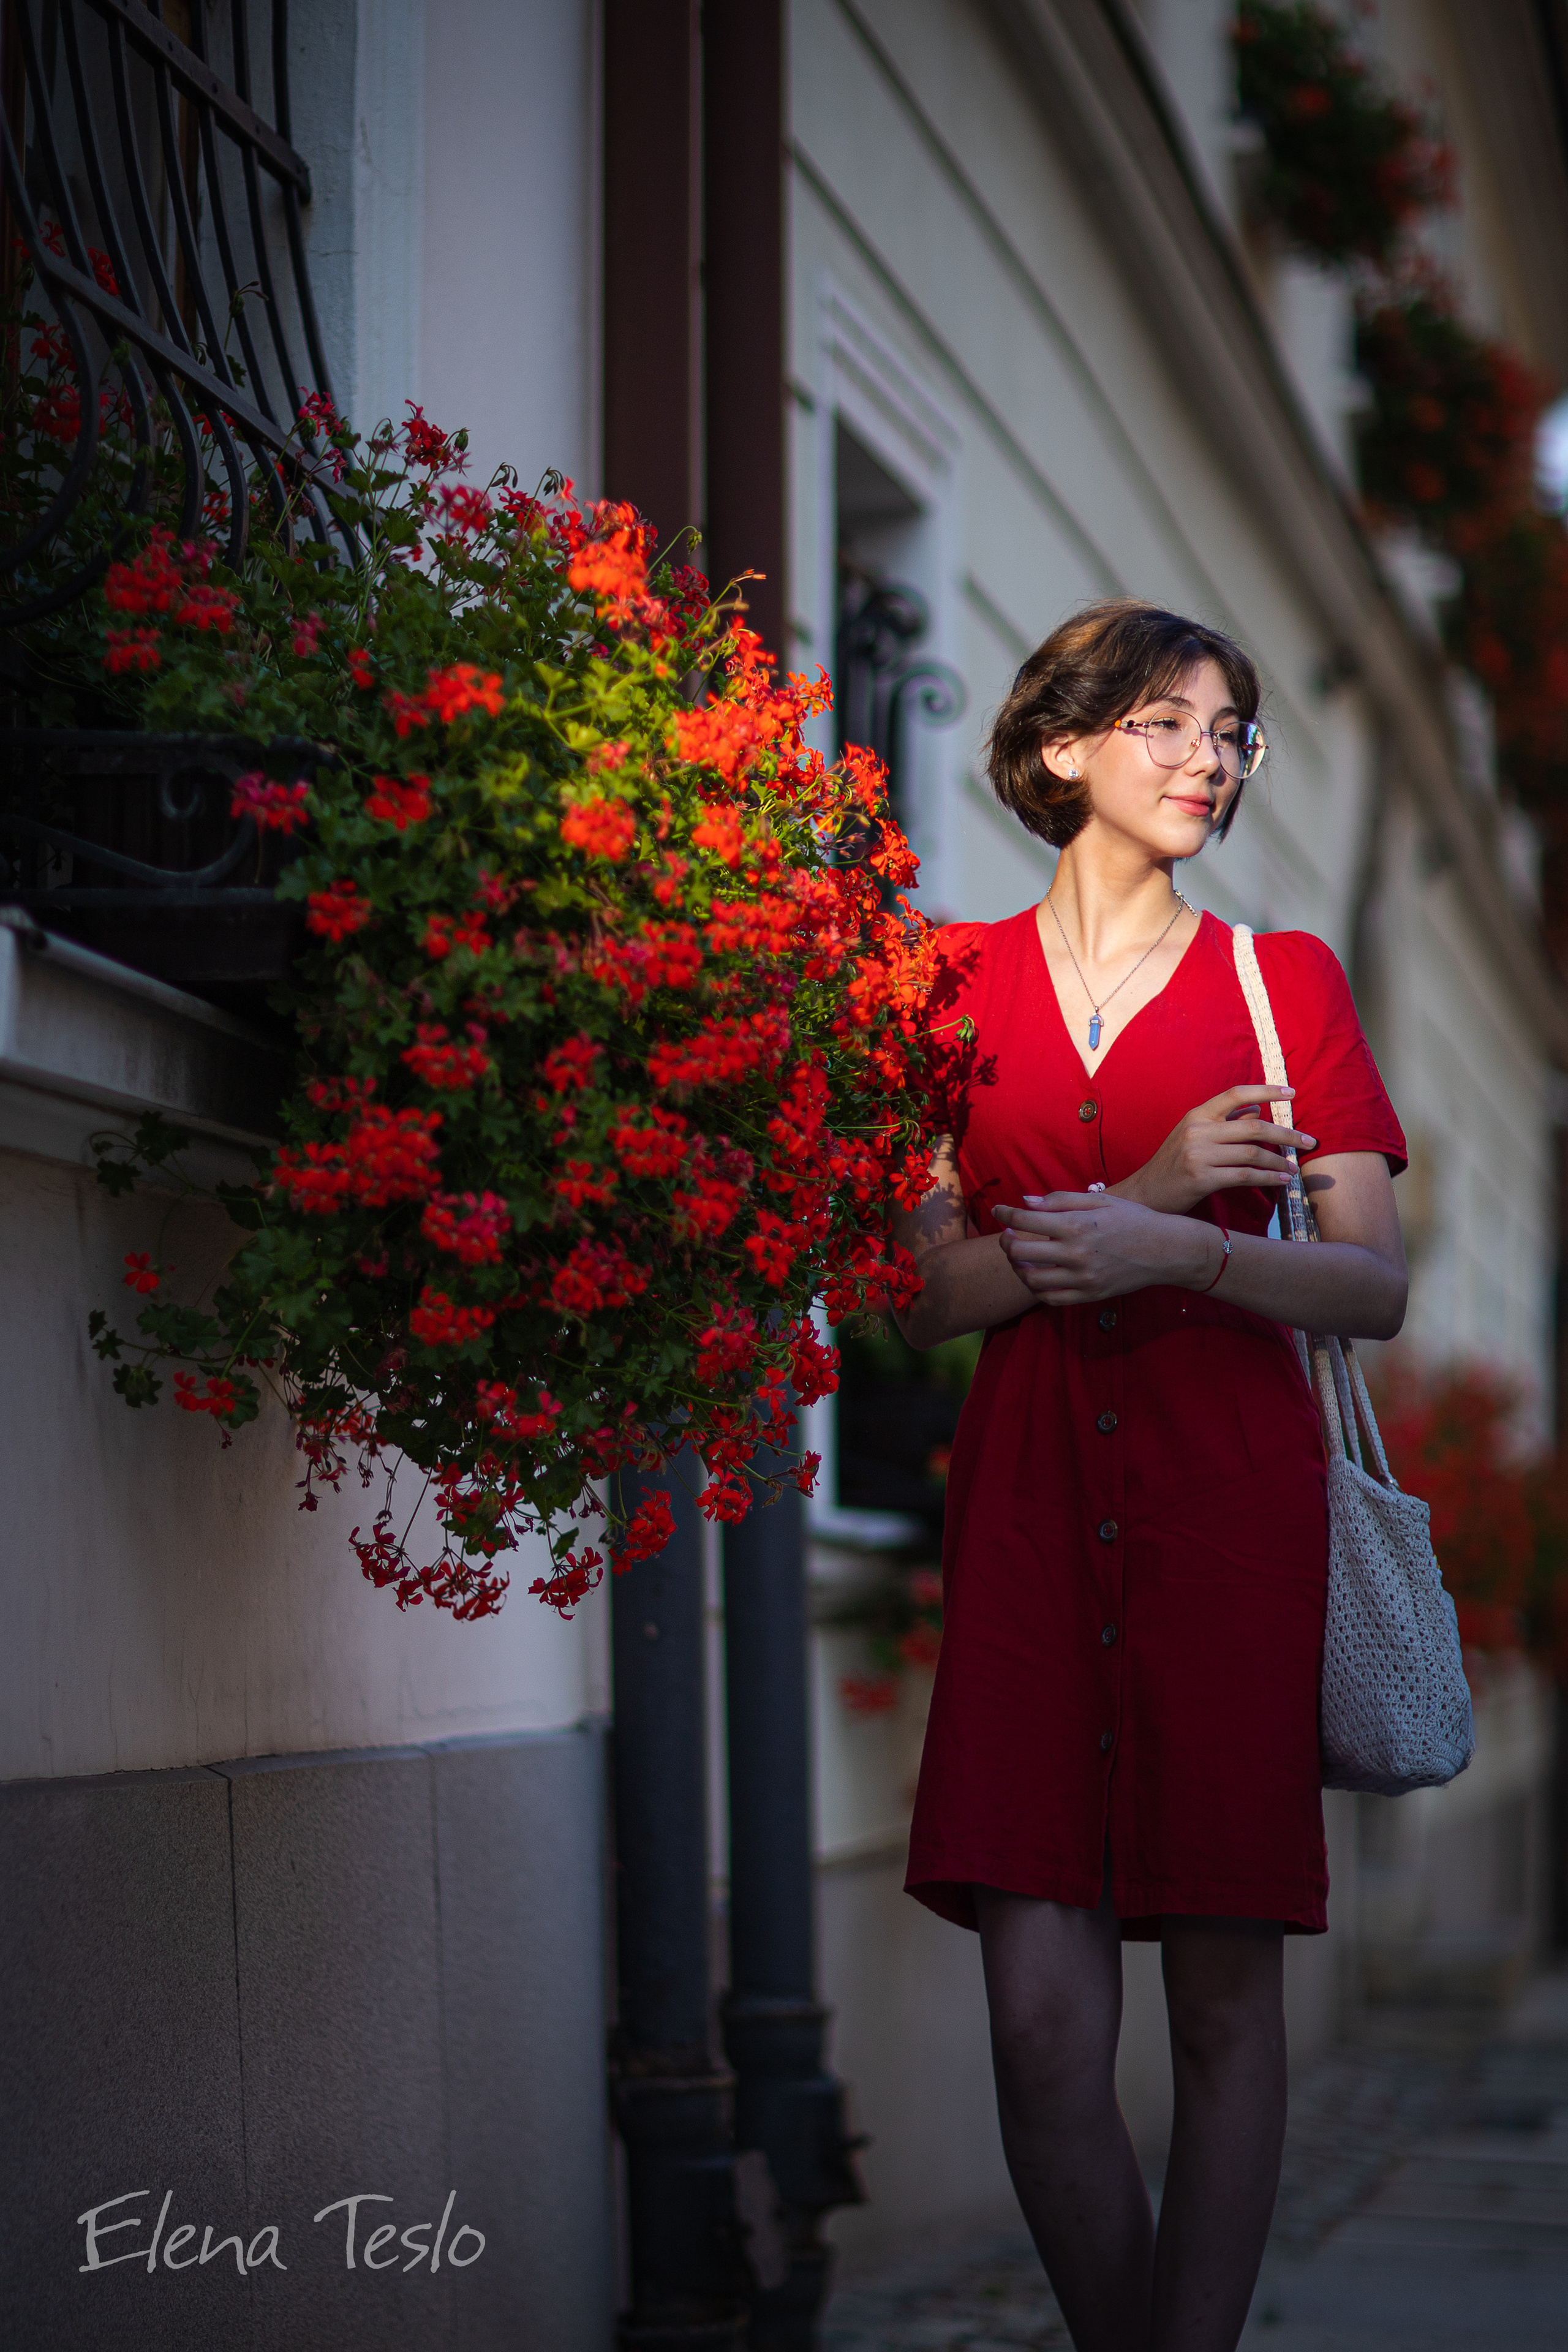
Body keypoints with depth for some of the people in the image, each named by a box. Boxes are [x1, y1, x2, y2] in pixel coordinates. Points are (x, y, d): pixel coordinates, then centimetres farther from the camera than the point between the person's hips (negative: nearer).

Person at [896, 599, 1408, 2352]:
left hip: (1230, 1501, 0)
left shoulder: (1285, 980, 9)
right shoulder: (961, 986, 10)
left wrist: (1185, 1253, -15)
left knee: (1225, 1993, -1)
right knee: (1041, 2011, -8)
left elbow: (1375, 1288, 3)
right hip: (1030, 1500, 0)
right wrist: (1152, 1189, -10)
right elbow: (927, 1295, 2)